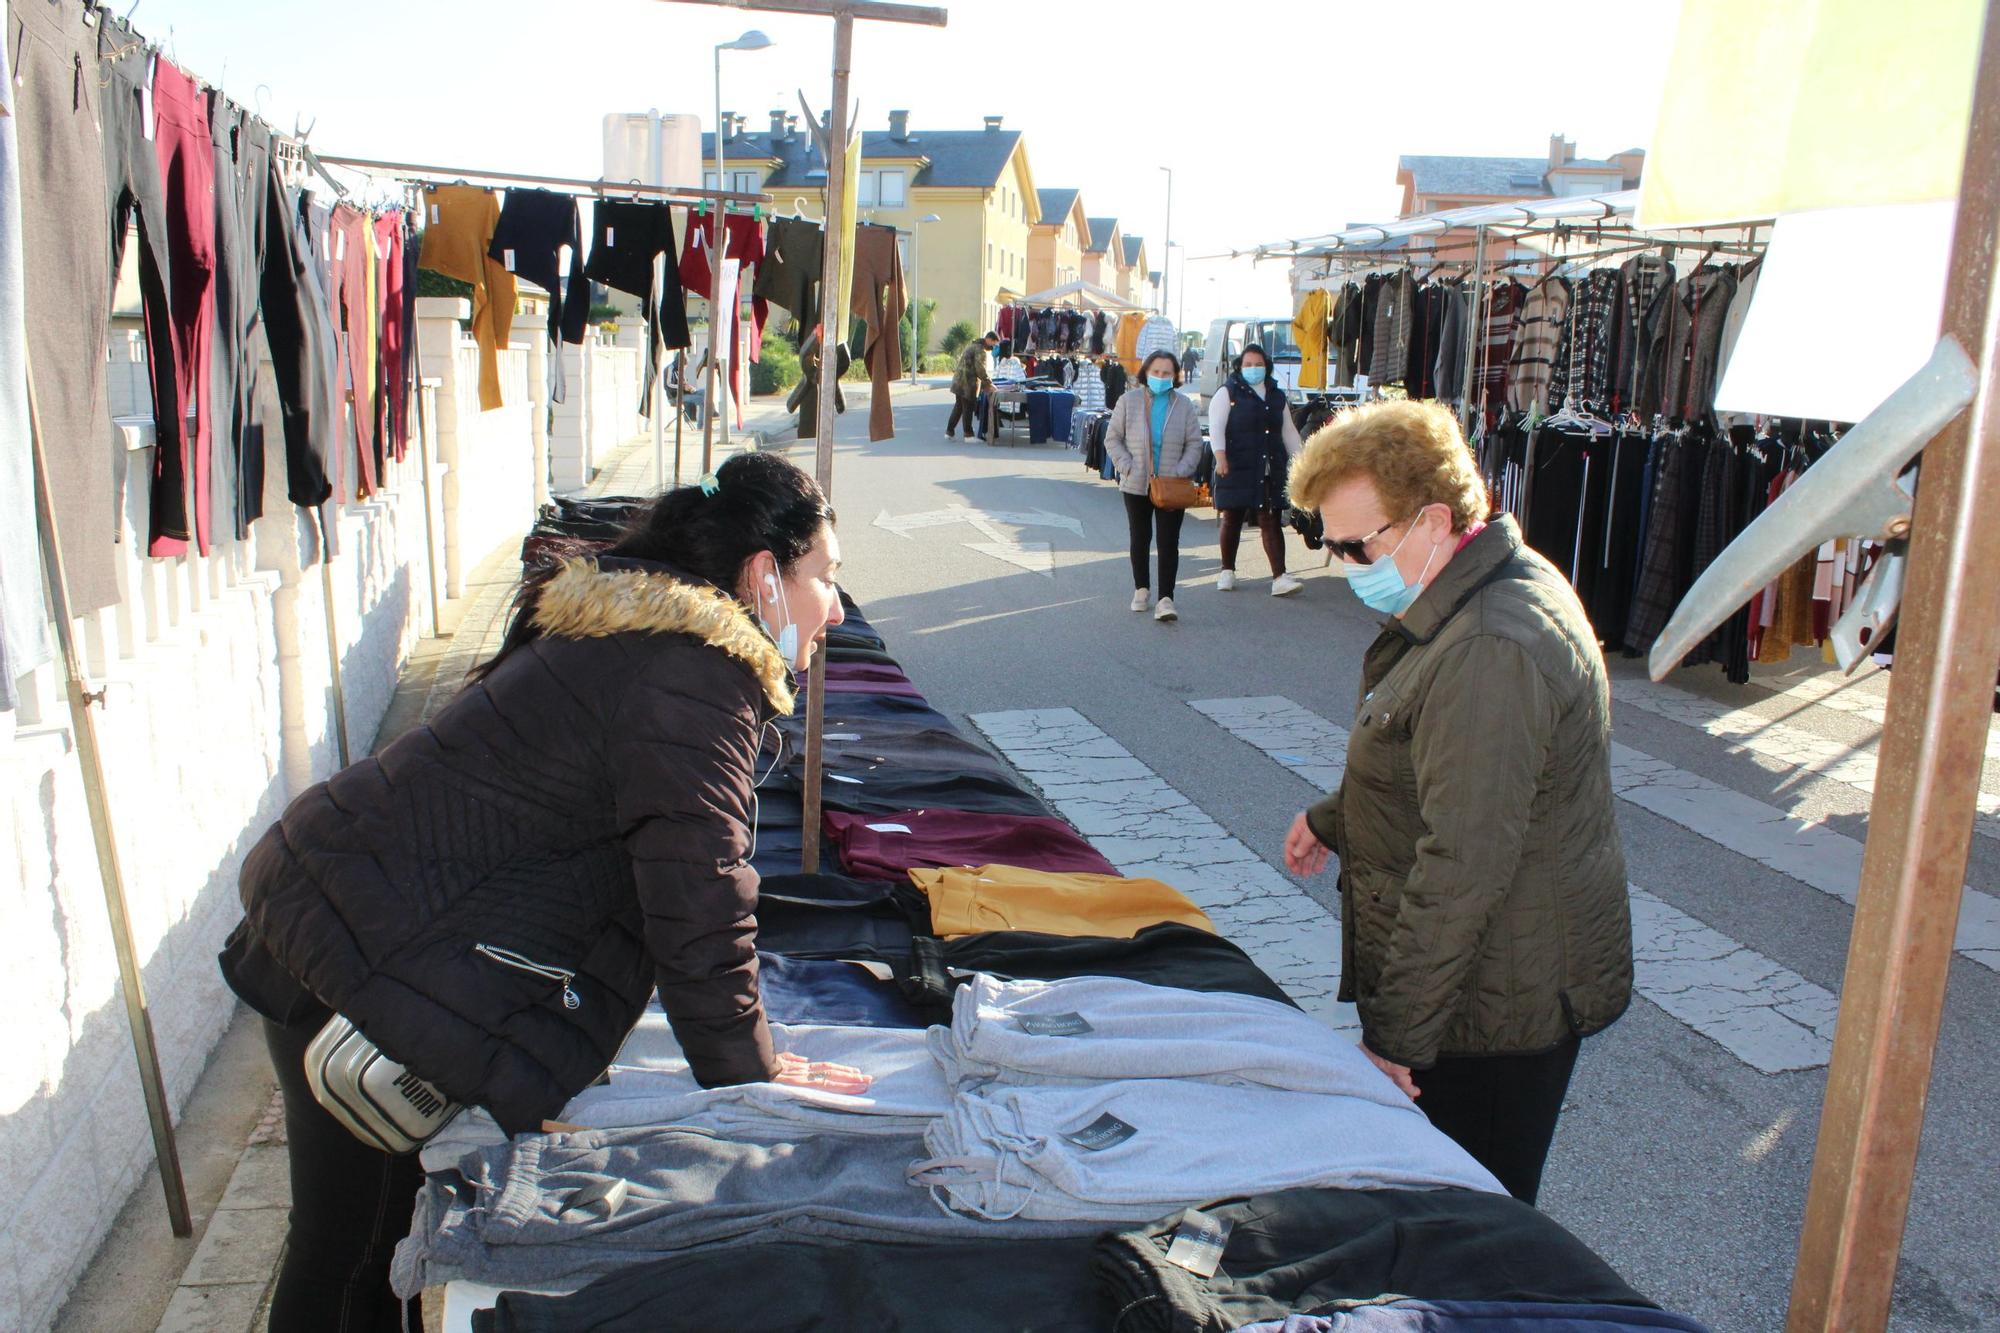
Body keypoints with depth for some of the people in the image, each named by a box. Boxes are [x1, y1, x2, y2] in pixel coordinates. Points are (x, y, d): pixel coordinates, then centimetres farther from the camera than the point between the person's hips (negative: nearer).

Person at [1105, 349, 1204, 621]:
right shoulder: (1128, 402, 1)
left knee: (1169, 542, -6)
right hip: (1136, 485, 1)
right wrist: (1128, 467, -11)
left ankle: (1166, 599, -8)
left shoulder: (1184, 405, 2)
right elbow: (1112, 438, 2)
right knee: (1140, 538, 13)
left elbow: (1194, 444, 2)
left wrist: (1180, 473, -12)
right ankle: (1141, 589, 30)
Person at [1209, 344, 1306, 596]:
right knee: (1232, 519, 7)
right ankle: (1227, 571, 22)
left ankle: (1279, 578, -12)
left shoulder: (1277, 396, 18)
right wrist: (1220, 456, -21)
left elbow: (1289, 431, 23)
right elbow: (1216, 426, -7)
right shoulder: (1228, 393, 3)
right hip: (1236, 468, -3)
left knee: (1271, 522, -4)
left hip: (1270, 470, 3)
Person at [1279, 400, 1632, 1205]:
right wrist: (1336, 819, 29)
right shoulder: (1500, 590, 7)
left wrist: (1395, 1032, -22)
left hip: (1499, 1008, -10)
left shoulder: (1490, 653, -28)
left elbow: (1463, 867, -28)